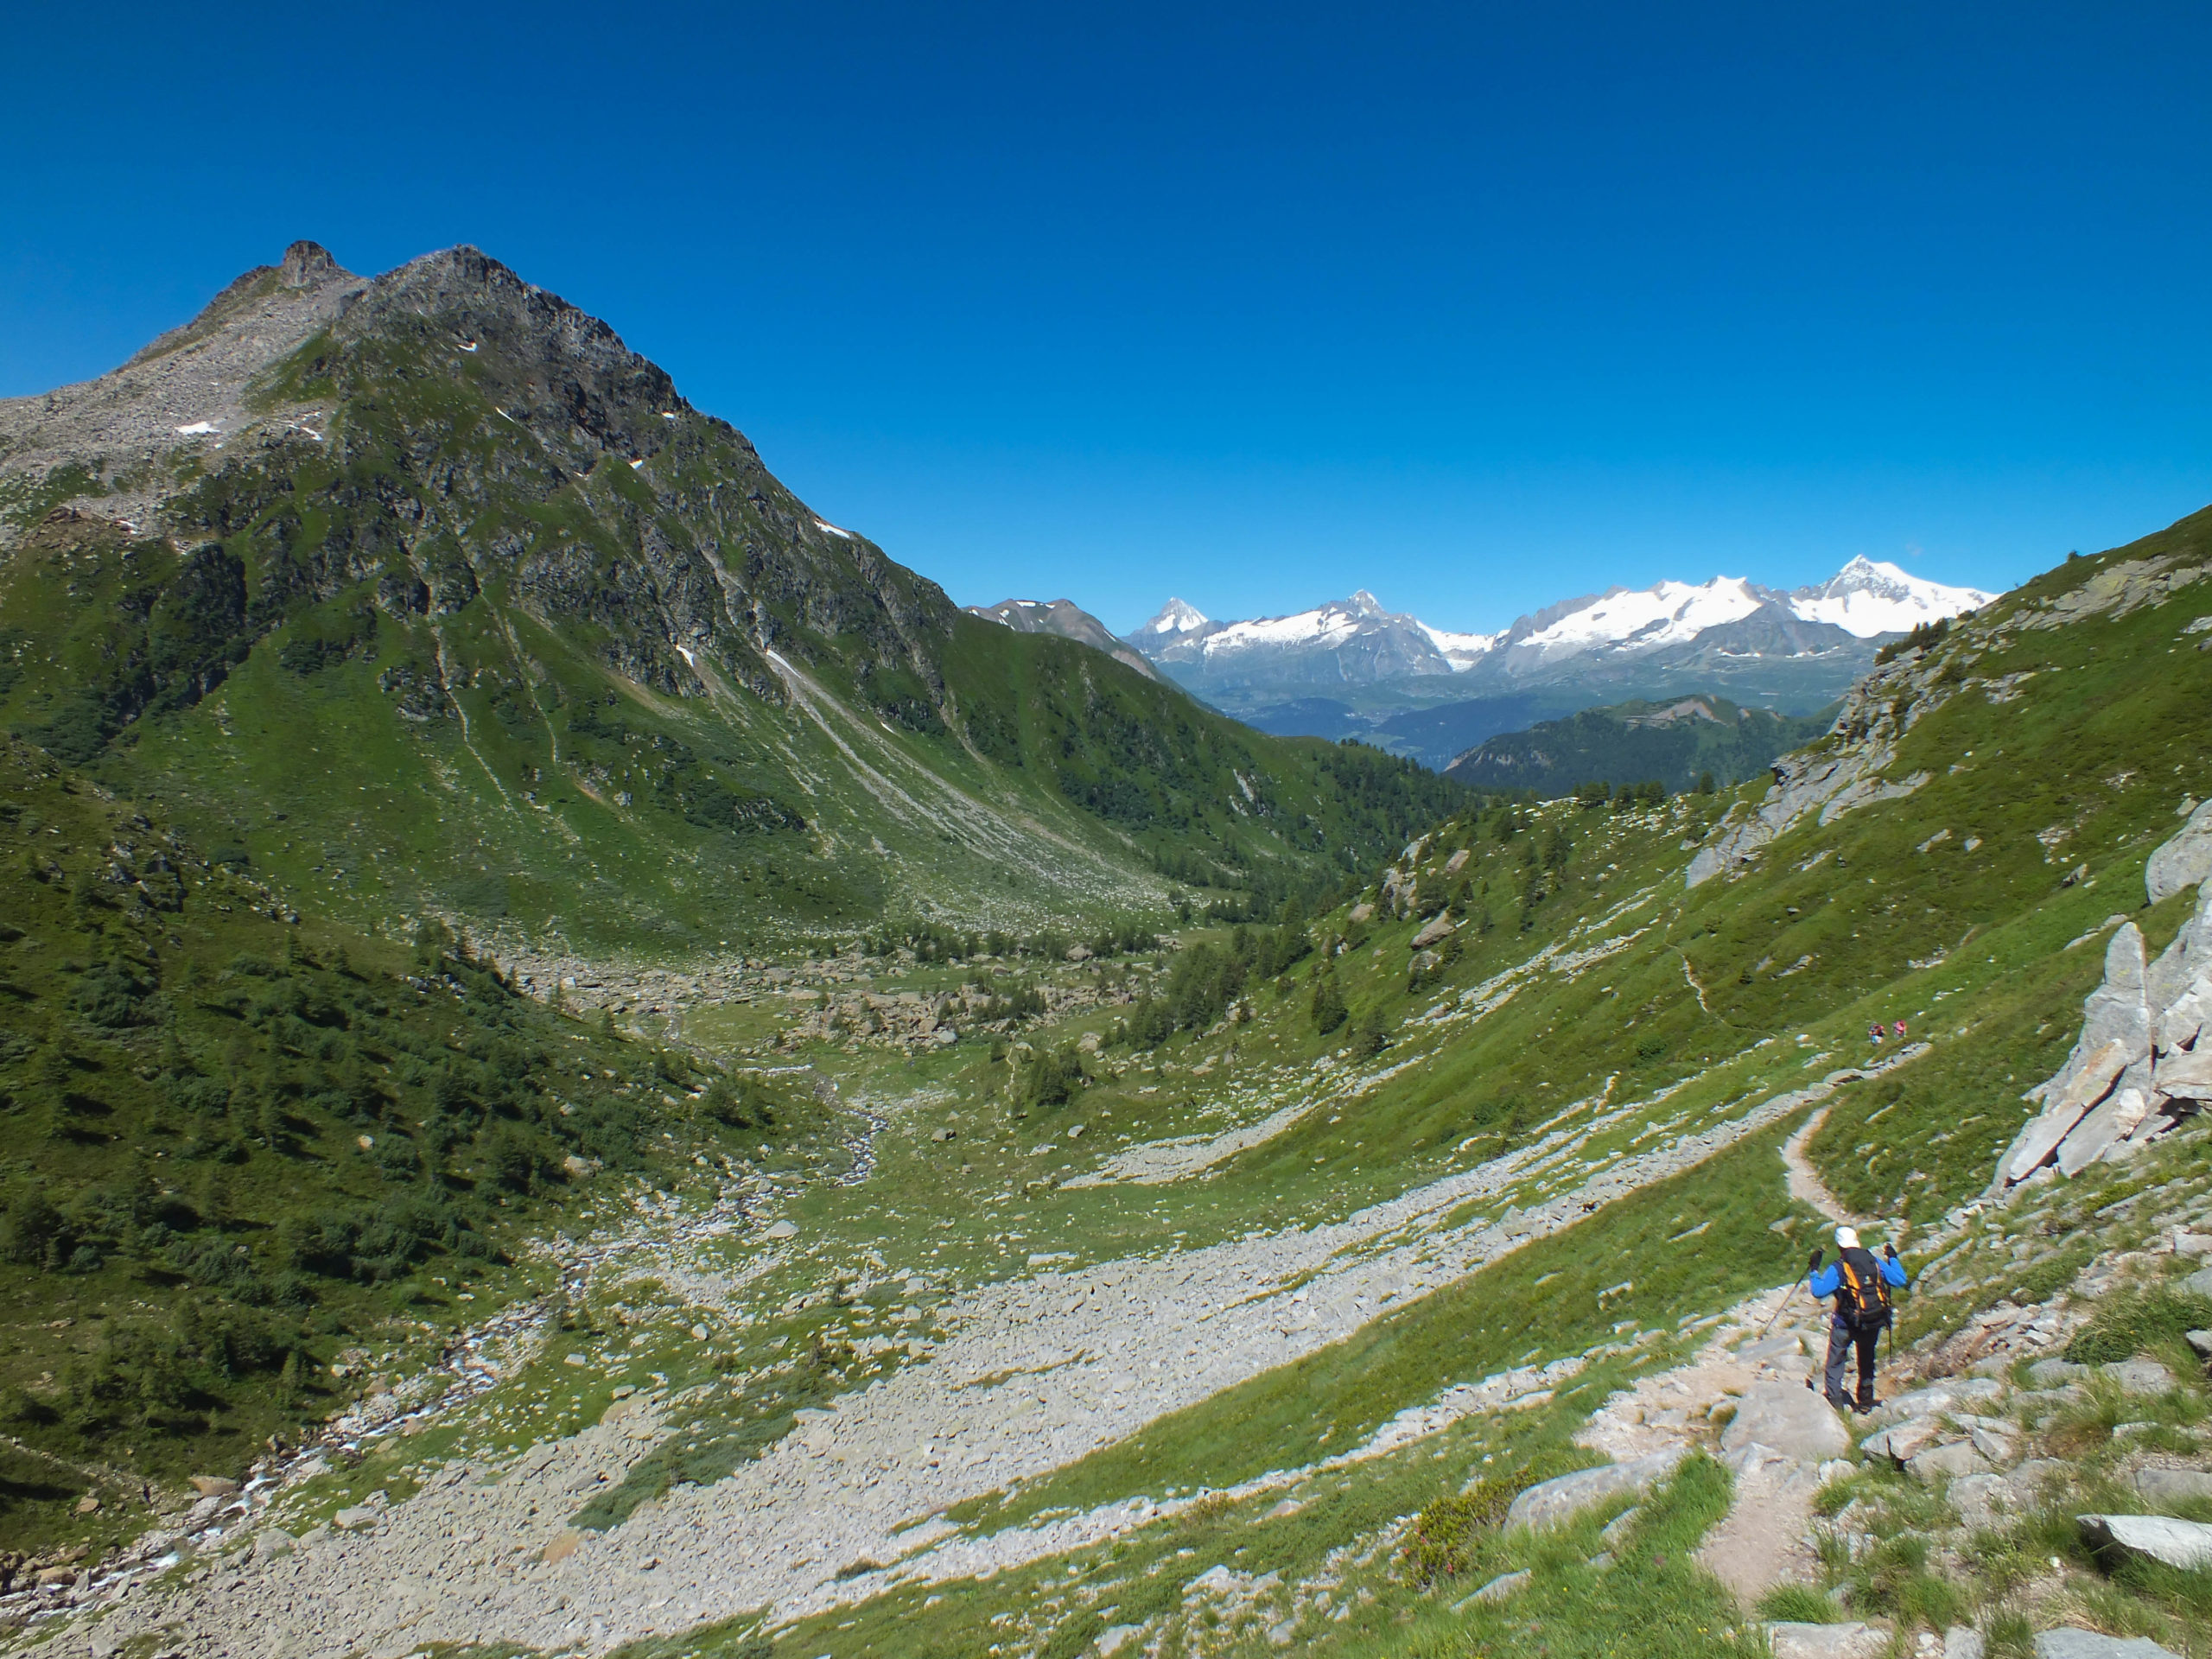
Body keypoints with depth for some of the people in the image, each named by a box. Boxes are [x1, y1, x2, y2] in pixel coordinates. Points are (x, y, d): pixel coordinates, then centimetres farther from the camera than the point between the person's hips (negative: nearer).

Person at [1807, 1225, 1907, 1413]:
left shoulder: (1838, 1268, -15)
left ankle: (1834, 1401, 4)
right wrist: (1893, 1259, 19)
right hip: (1873, 1323, 4)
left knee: (1835, 1363, 9)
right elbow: (1900, 1281, 6)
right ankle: (1866, 1402, 30)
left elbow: (1818, 1291, -21)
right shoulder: (1876, 1263, -3)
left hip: (1845, 1324, -4)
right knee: (1866, 1362, 23)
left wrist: (1814, 1270, -8)